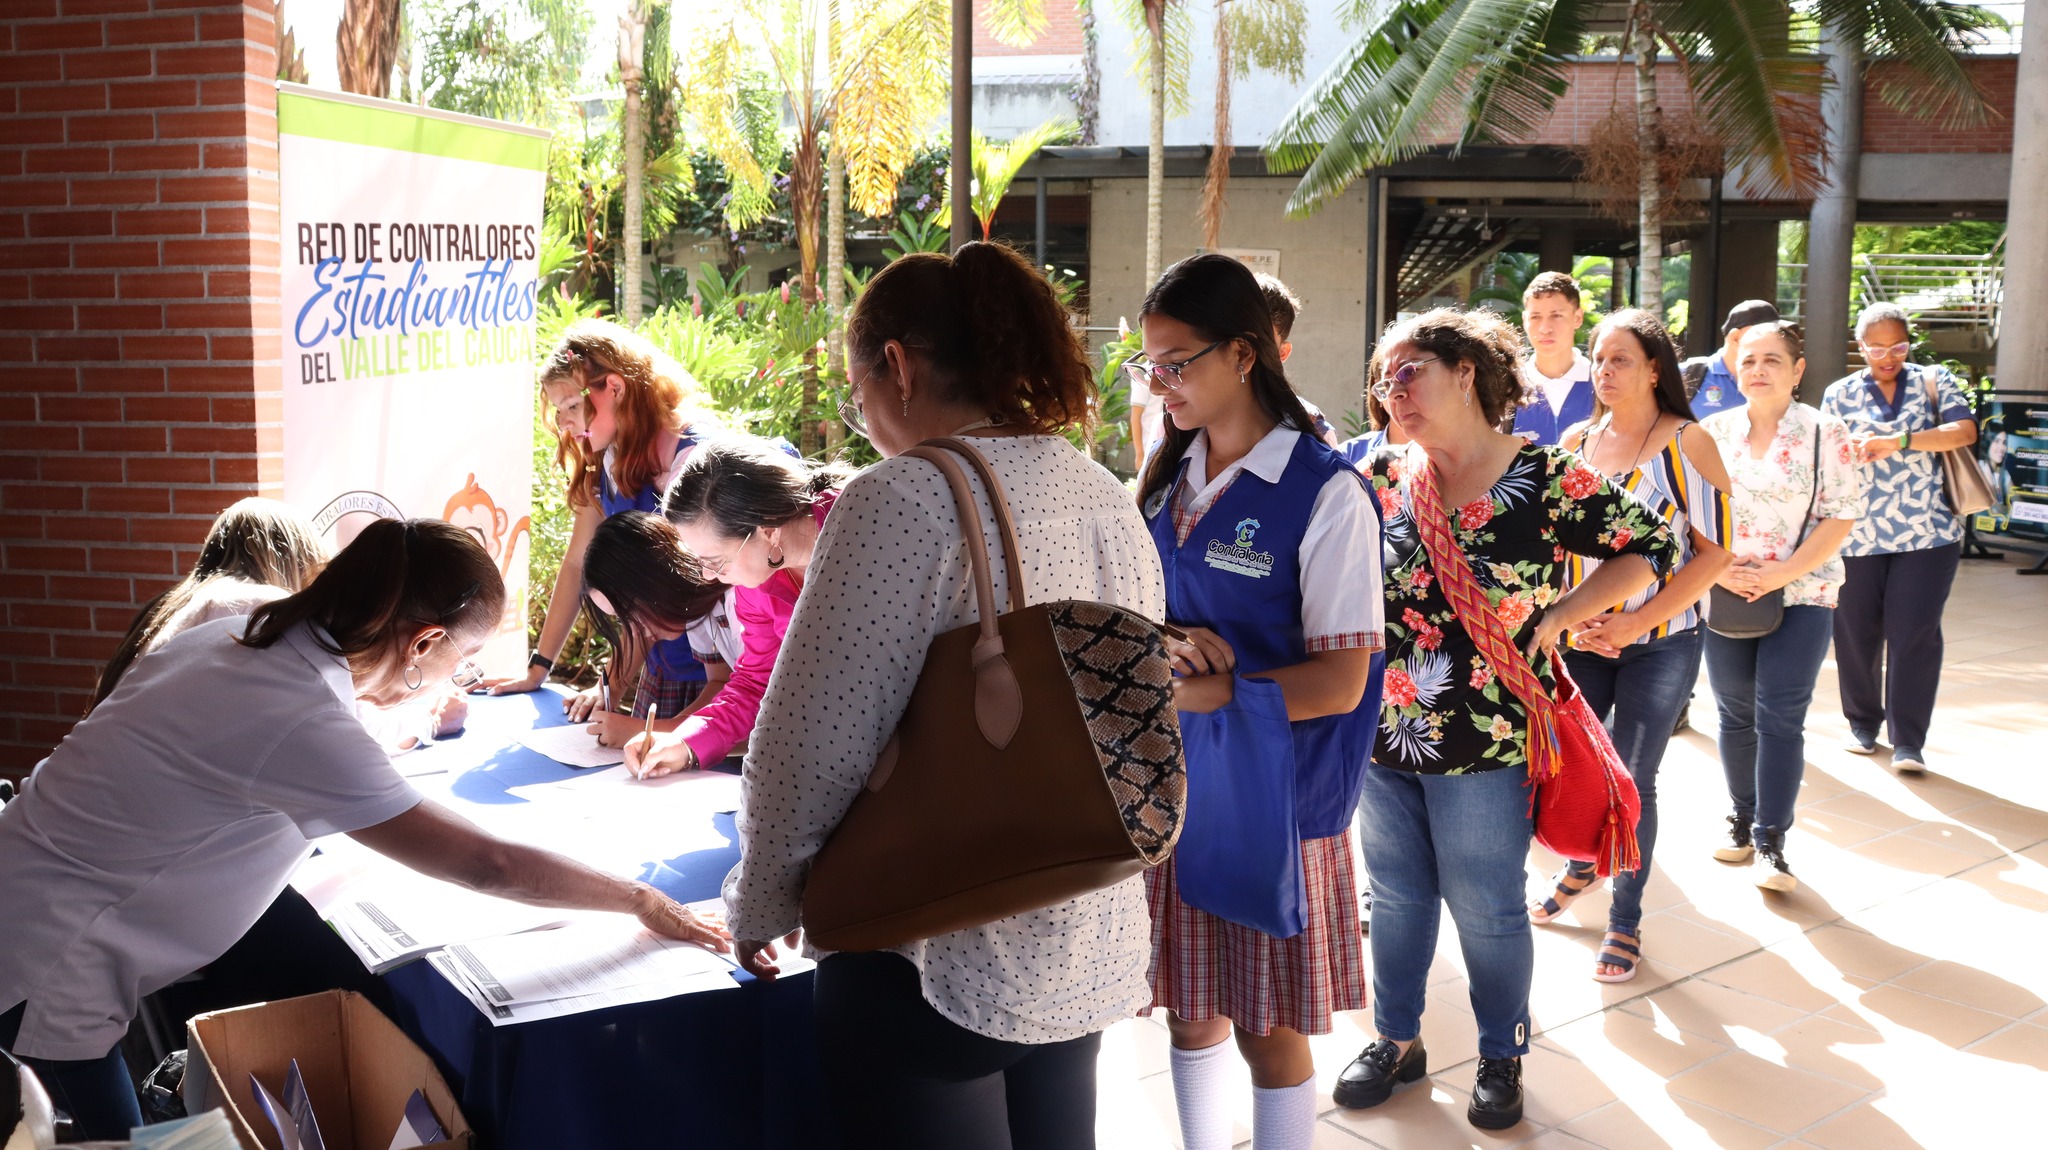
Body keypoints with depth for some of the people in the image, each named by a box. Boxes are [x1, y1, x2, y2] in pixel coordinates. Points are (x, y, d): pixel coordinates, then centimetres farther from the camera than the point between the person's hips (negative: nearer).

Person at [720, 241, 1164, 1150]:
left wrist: (758, 910, 0)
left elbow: (810, 750, -17)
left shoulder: (903, 501, -17)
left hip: (941, 965, -7)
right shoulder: (1109, 499, 6)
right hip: (1095, 951, 7)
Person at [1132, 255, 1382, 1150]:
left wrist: (1196, 689, -20)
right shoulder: (1166, 478, 6)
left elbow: (1339, 681, -14)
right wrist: (1162, 642, -10)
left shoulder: (1326, 493, -13)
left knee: (1266, 1026, 6)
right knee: (1190, 1009, 14)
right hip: (1169, 783, 5)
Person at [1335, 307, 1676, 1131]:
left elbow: (1651, 548, -6)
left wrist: (1555, 618, -8)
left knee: (1486, 909, 8)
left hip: (1487, 744, -4)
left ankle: (1502, 1059, 29)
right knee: (1396, 897, 17)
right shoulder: (1384, 477, 3)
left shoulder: (1546, 478, -9)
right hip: (1385, 732, 4)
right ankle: (1395, 1040, 35)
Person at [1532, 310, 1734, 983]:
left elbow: (1715, 552, -9)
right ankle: (1582, 864, 39)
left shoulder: (1687, 443, -6)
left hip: (1660, 643, -3)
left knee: (1632, 781, -1)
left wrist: (1634, 623, -15)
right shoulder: (1576, 441, 5)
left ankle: (1626, 921, 17)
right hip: (1580, 641, 3)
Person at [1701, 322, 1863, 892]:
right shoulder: (1712, 431, 4)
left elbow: (1838, 520, -7)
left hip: (1801, 595, -3)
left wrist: (1778, 576, -16)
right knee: (1735, 715, 10)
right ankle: (1742, 821, 25)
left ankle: (1770, 843, -3)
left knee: (1779, 718, -7)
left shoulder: (1826, 434, -4)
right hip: (1725, 596, 3)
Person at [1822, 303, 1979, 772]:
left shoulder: (1933, 381, 6)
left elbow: (1965, 430, -10)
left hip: (1928, 535, -1)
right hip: (1856, 536, 2)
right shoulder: (1840, 393, 10)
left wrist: (1898, 441, -19)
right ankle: (1862, 723, 26)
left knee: (1915, 635, -6)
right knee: (1856, 633, 7)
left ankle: (1908, 741, 0)